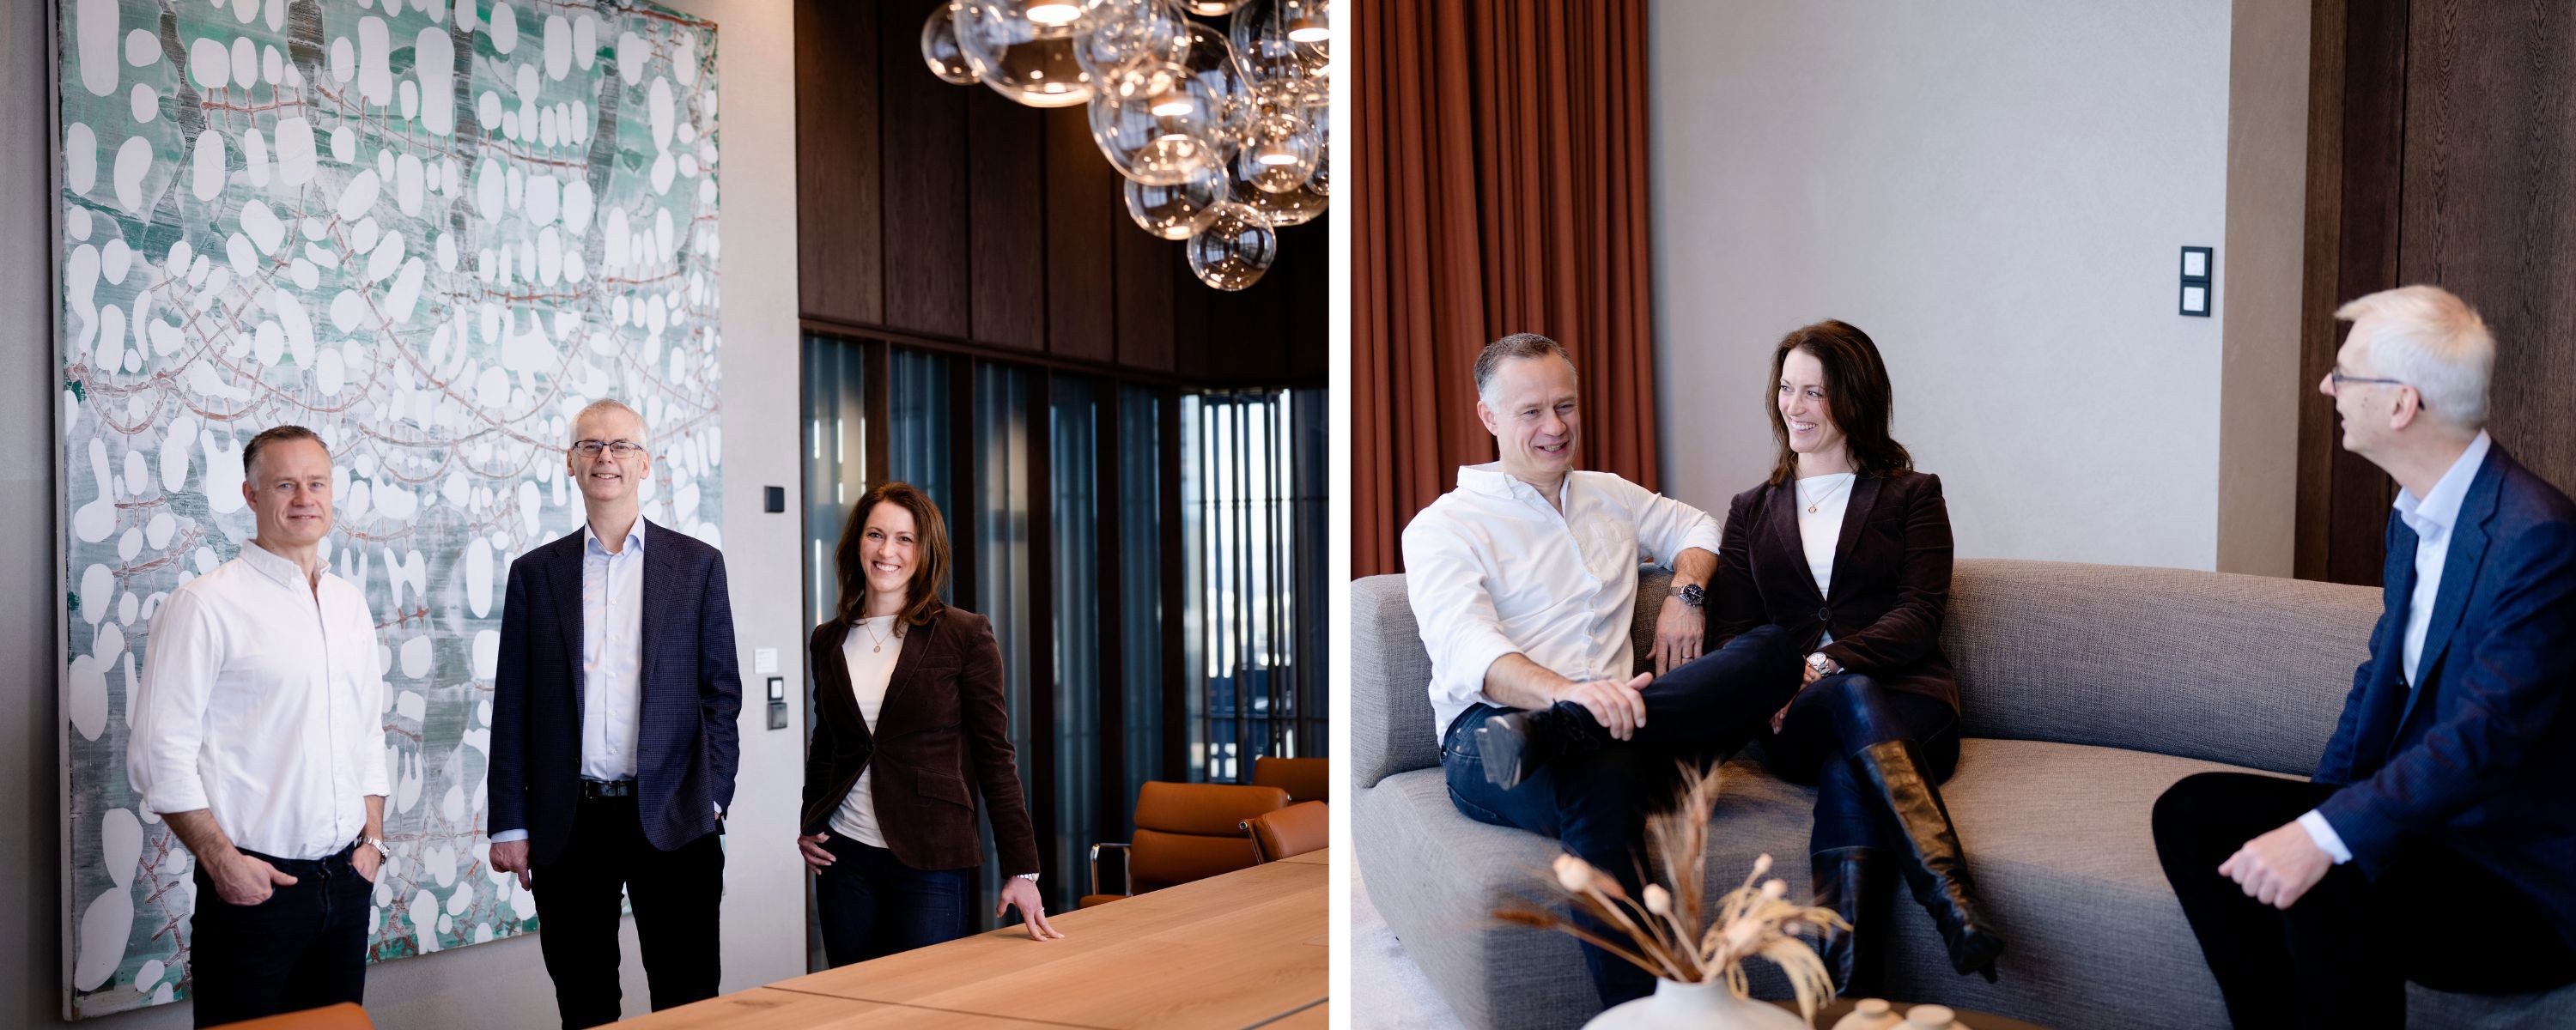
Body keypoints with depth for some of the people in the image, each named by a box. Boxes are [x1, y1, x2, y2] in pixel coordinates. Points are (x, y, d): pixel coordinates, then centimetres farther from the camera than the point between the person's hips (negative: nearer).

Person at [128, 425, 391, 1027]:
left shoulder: (349, 602, 11)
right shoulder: (206, 604, -7)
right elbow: (159, 754, -10)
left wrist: (372, 839, 8)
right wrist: (221, 859, -14)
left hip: (347, 881, 5)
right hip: (254, 885, -5)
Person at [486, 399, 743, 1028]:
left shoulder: (697, 564, 5)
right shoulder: (535, 573, 8)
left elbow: (720, 690, 4)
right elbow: (512, 706, 6)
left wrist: (712, 798, -5)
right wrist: (510, 824, 2)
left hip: (673, 820, -1)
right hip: (567, 824, 2)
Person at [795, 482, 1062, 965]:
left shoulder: (965, 635, -5)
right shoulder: (829, 640, 8)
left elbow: (995, 755, -6)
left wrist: (1021, 869, -9)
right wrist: (808, 827, 8)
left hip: (929, 864, -4)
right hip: (844, 858, 4)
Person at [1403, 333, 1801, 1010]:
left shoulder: (1609, 497, 27)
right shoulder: (1443, 527, 6)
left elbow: (1695, 527, 43)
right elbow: (1466, 651, -11)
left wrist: (1685, 593, 18)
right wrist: (1568, 691, -32)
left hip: (1614, 719, 6)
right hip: (1489, 738, -5)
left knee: (1773, 650, -22)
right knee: (1602, 775, -42)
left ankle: (1552, 732, -38)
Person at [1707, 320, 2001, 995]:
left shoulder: (1911, 495, 16)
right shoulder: (1751, 512, 24)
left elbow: (1919, 616, 0)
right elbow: (1734, 632, 13)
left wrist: (1830, 663, -19)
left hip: (1907, 702, -1)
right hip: (1798, 721, 1)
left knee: (1848, 775, -38)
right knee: (1853, 698, -38)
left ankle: (1849, 998, -50)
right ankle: (1954, 904, -52)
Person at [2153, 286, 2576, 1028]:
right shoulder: (2416, 516, 7)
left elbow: (2486, 737, -29)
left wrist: (2324, 836, -36)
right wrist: (2314, 817, 4)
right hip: (2422, 814, 8)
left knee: (2329, 890, -34)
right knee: (2192, 811, -6)